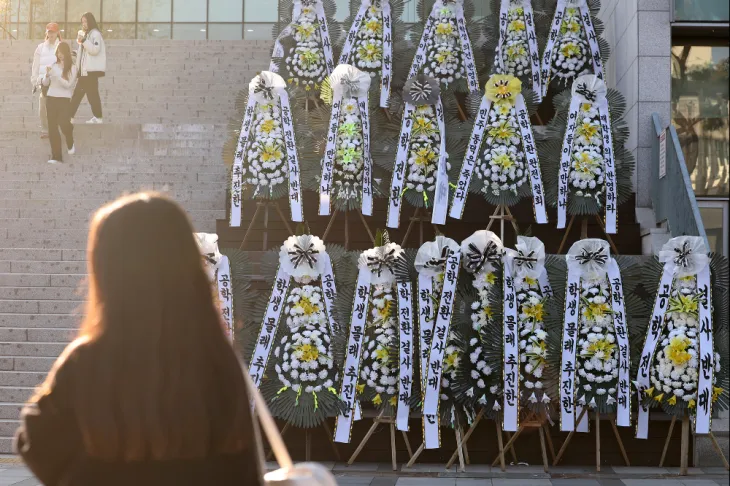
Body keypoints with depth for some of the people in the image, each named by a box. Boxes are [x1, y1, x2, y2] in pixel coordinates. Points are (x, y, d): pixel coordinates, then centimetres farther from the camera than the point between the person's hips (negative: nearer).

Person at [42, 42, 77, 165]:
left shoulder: (72, 68, -2)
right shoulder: (53, 65, 8)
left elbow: (68, 84, -12)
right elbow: (45, 83, 10)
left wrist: (55, 75, -18)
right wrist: (47, 75, -10)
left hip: (64, 99, -3)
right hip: (51, 98, 4)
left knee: (64, 124, -14)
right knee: (52, 128, 0)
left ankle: (70, 143, 21)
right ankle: (56, 156, 4)